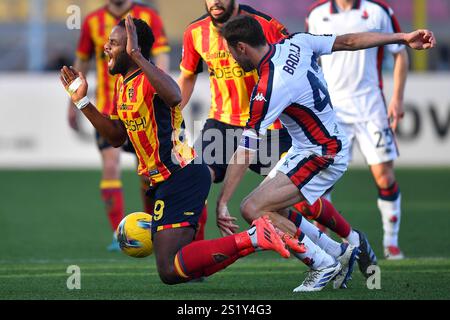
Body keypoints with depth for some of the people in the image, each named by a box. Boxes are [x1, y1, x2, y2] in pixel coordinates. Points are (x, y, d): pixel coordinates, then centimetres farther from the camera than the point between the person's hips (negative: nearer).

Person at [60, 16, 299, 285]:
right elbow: (117, 137, 21)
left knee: (171, 271, -20)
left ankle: (252, 238, -18)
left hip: (181, 179, -10)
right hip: (166, 181, 10)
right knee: (185, 267, 16)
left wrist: (136, 54, -38)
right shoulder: (123, 84, 14)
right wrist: (82, 101, 15)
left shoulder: (148, 80, -17)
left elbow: (174, 96, -42)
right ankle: (255, 239, 14)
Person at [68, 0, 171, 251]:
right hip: (108, 109, 0)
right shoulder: (93, 22, 4)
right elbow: (82, 62, 16)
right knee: (111, 167, -14)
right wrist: (73, 104, 21)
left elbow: (162, 58, -10)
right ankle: (119, 235, -11)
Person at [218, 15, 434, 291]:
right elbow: (350, 41, 2)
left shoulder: (269, 88, -25)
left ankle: (322, 265, -2)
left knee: (253, 209, -14)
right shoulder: (297, 44, -4)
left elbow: (246, 151, -24)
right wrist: (404, 38, 10)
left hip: (321, 157, -10)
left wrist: (222, 203, -21)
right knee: (271, 206, 15)